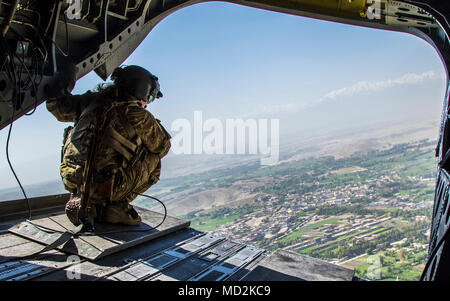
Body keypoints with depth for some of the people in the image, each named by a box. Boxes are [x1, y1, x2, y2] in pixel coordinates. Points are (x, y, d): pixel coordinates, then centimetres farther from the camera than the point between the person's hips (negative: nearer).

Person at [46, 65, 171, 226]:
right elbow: (163, 147, 7)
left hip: (71, 181, 6)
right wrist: (152, 123, 24)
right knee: (154, 160, 11)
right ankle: (117, 206, 2)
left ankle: (78, 199, 17)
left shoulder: (93, 101, 8)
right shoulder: (138, 116, -6)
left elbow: (55, 105, 19)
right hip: (107, 187, -6)